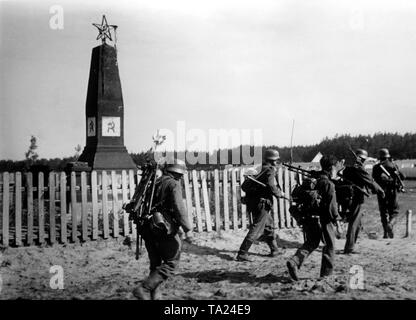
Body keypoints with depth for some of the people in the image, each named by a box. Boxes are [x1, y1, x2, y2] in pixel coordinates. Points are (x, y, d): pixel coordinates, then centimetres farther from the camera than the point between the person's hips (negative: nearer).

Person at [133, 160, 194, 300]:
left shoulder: (154, 182, 16)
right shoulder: (173, 184, -6)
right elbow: (179, 208, -18)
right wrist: (187, 229, -17)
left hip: (148, 229, 8)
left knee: (156, 263, 18)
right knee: (171, 262, 1)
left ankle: (153, 293, 18)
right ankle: (144, 289, -10)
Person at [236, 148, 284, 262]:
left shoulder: (264, 170, 16)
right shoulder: (270, 171, -11)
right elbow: (271, 186, -23)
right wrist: (280, 193, -7)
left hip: (255, 204, 10)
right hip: (262, 205, -10)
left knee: (269, 227, 22)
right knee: (255, 231, -8)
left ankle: (274, 249, 34)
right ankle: (242, 254, -10)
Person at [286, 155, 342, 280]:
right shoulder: (328, 184, -14)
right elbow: (331, 205, -17)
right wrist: (337, 221, -10)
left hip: (309, 218, 7)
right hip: (323, 219, -7)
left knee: (311, 243, 16)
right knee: (329, 245, 12)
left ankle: (294, 262, -4)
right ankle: (326, 273, 18)